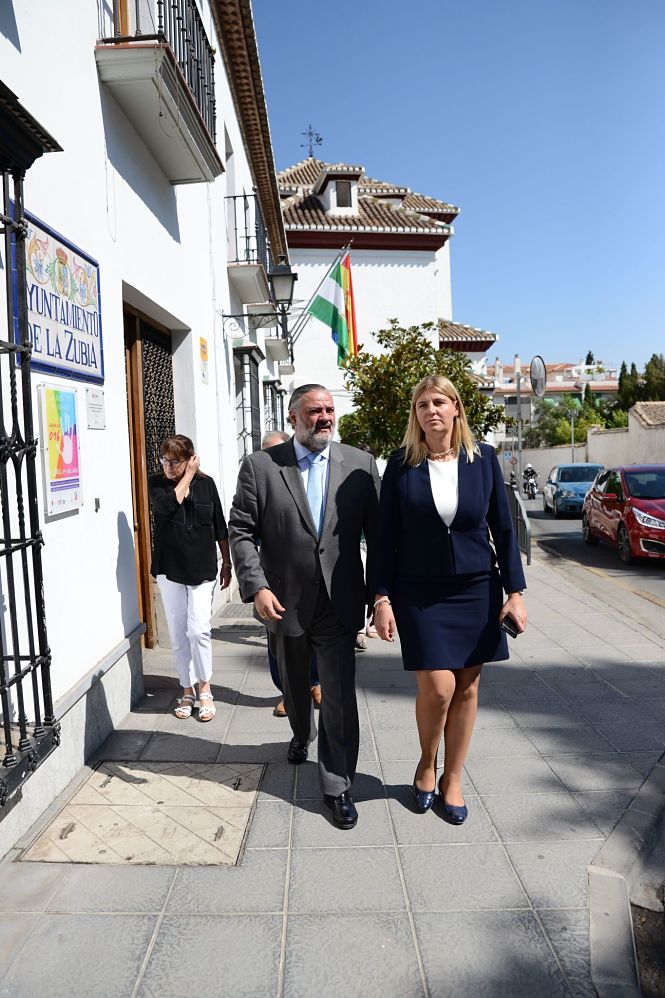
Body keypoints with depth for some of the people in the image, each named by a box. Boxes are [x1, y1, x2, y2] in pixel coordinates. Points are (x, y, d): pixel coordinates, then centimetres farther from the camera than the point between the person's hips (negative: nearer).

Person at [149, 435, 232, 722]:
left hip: (202, 569, -1)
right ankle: (187, 690, 22)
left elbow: (220, 527, 6)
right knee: (178, 634, 7)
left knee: (199, 630, -8)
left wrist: (227, 563, 7)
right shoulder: (157, 483, 0)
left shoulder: (206, 483, -1)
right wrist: (187, 476, -13)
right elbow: (167, 505, -23)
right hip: (169, 569, 1)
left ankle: (204, 689, 10)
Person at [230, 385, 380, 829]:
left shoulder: (360, 464, -3)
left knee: (340, 696, 0)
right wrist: (257, 587, -16)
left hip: (340, 604, -1)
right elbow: (242, 531, -6)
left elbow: (377, 531, 0)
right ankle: (302, 736, 54)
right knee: (294, 684, 24)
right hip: (284, 602, 1)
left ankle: (338, 786, 18)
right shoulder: (260, 465, -5)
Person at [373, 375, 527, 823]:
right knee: (437, 687, -6)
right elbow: (386, 536, 0)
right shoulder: (401, 465, -3)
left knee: (467, 687, 8)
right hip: (420, 593, -2)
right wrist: (382, 598, -5)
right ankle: (426, 764, 25)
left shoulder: (483, 458, 0)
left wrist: (515, 591, -1)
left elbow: (503, 527, 3)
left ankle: (452, 779, 28)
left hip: (476, 590, 2)